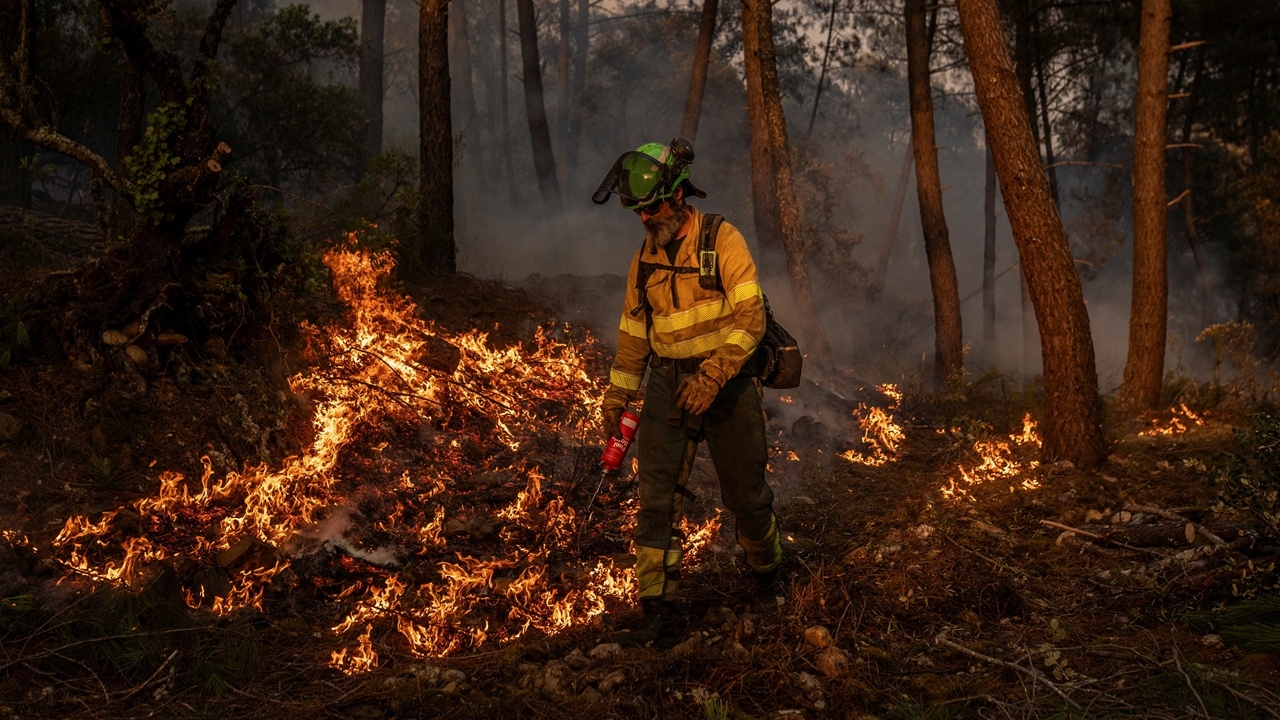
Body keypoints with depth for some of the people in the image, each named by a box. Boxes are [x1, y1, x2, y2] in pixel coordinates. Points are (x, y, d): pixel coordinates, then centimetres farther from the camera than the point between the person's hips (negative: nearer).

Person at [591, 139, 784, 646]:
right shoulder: (644, 260, 9)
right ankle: (659, 613, -2)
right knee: (656, 500, -6)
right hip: (668, 389, 4)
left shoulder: (723, 241, -9)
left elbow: (750, 317, -16)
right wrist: (616, 397, 17)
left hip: (727, 386, -4)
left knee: (746, 497, 8)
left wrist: (711, 377, -25)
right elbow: (633, 332, 19)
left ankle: (766, 576, 36)